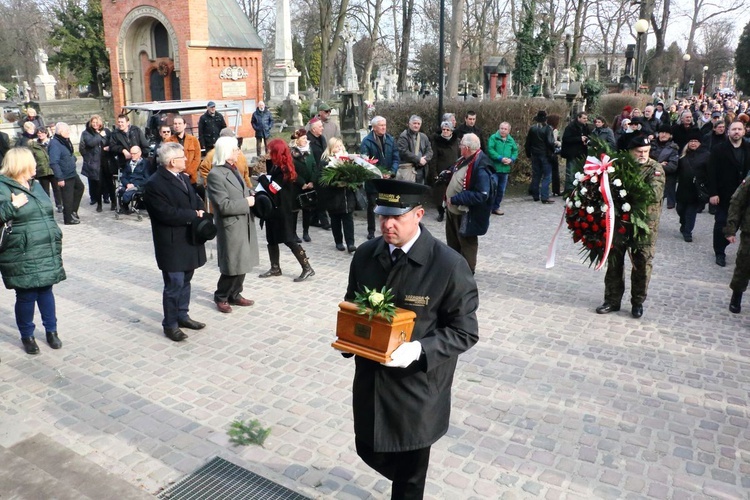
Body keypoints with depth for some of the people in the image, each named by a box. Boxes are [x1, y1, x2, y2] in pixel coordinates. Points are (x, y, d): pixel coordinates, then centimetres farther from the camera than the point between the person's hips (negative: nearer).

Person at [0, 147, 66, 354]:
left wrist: (56, 238, 20)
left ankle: (51, 330, 26)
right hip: (22, 256, -6)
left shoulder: (35, 186, 15)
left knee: (46, 291, 13)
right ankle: (27, 335, 20)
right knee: (26, 295, 2)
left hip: (47, 252, 6)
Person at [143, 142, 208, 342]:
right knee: (174, 284, -1)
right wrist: (194, 214, -15)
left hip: (189, 239, 8)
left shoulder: (183, 177, 11)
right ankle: (170, 325, 12)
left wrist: (200, 210, -6)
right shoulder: (154, 184, -16)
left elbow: (195, 198, 16)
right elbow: (167, 214, -23)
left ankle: (182, 315, 31)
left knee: (185, 281, 17)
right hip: (172, 244, -8)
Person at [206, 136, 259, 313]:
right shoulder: (215, 174, -18)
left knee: (242, 263, 15)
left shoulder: (234, 169, 11)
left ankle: (235, 295, 29)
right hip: (231, 227, -8)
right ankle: (221, 297, 21)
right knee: (232, 266, 2)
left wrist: (252, 195, 0)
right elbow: (224, 205, -24)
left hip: (244, 224, 8)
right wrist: (247, 202, -16)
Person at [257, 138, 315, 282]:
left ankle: (307, 268, -3)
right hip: (274, 209, 10)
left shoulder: (282, 169, -19)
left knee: (289, 239, -7)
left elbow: (273, 190, -22)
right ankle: (275, 268, 24)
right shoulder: (276, 167, 10)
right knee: (271, 238, 14)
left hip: (281, 210, -10)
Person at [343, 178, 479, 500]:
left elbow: (465, 332, -14)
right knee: (370, 451, 24)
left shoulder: (449, 266, -19)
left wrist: (418, 350, -29)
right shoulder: (365, 254, -3)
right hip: (370, 380, 5)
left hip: (417, 389, -5)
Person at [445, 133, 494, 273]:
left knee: (467, 244, 8)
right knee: (452, 241, 24)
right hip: (453, 210, 10)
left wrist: (455, 199, -27)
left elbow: (481, 195, -31)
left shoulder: (481, 168, -28)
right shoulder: (464, 160, 1)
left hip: (466, 215, -9)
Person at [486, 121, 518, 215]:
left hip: (505, 169, 6)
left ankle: (496, 207, 25)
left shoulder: (511, 140, 10)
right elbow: (490, 150, -16)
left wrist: (511, 159, -9)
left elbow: (515, 151, 11)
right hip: (494, 168, -6)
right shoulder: (493, 138, -6)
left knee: (501, 190, 13)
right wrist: (500, 158, -21)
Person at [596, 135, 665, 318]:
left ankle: (638, 302, 22)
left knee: (642, 264, 5)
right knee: (614, 261, 9)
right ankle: (612, 300, 23)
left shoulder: (655, 169, -4)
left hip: (645, 224, -2)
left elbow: (655, 194, -18)